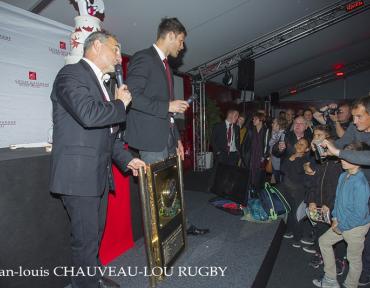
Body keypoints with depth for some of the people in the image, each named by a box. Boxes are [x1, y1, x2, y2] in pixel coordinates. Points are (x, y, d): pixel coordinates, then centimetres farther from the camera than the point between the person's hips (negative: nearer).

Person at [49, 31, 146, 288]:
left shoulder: (99, 82, 18)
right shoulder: (72, 74, -9)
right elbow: (89, 115, -29)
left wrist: (127, 159, 11)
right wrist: (120, 103, -11)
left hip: (99, 174, 9)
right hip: (79, 174, -9)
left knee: (95, 233, 21)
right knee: (86, 238, 4)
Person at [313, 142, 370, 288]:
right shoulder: (343, 176, -5)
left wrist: (341, 227, -16)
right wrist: (335, 218, 3)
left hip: (356, 227, -8)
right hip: (341, 223, 9)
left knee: (354, 259, 12)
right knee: (324, 241, 18)